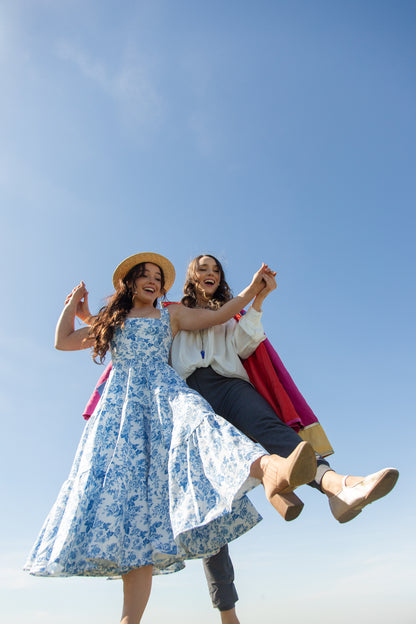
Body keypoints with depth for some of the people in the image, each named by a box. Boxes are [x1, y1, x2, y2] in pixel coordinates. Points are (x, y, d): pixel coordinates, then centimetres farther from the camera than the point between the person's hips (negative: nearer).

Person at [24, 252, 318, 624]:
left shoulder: (171, 315, 26)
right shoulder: (112, 321, 31)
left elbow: (216, 316, 14)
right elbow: (63, 341, 32)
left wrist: (252, 289, 5)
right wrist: (73, 303, 33)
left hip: (162, 388, -1)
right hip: (120, 400, 2)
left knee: (194, 417, -36)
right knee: (126, 475, -16)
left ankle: (268, 470, -69)